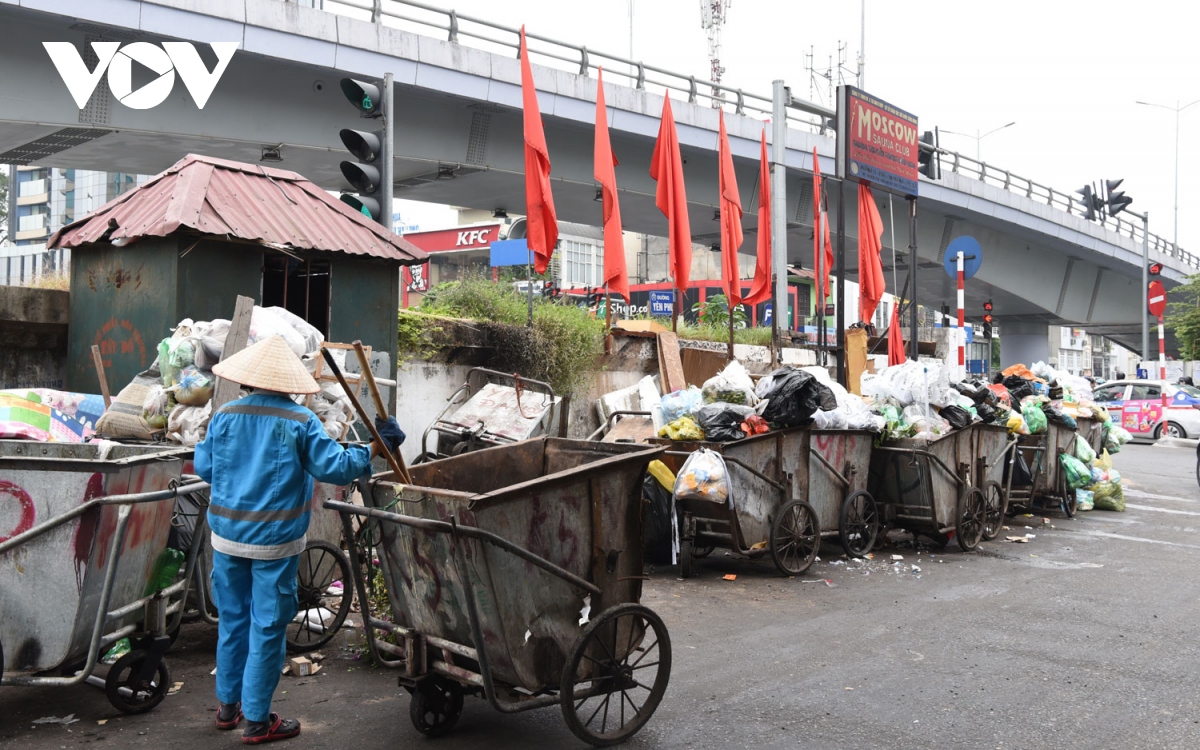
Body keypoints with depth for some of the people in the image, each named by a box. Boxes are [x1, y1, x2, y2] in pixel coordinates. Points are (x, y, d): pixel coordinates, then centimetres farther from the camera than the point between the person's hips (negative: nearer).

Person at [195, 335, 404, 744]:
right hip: (275, 541, -4)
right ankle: (256, 719, 12)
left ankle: (228, 704, 32)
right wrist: (373, 450, -1)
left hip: (227, 536, 4)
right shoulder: (300, 422, -12)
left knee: (233, 618, 19)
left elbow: (203, 467, 6)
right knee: (268, 627, 5)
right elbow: (335, 467, -13)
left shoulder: (224, 416, -1)